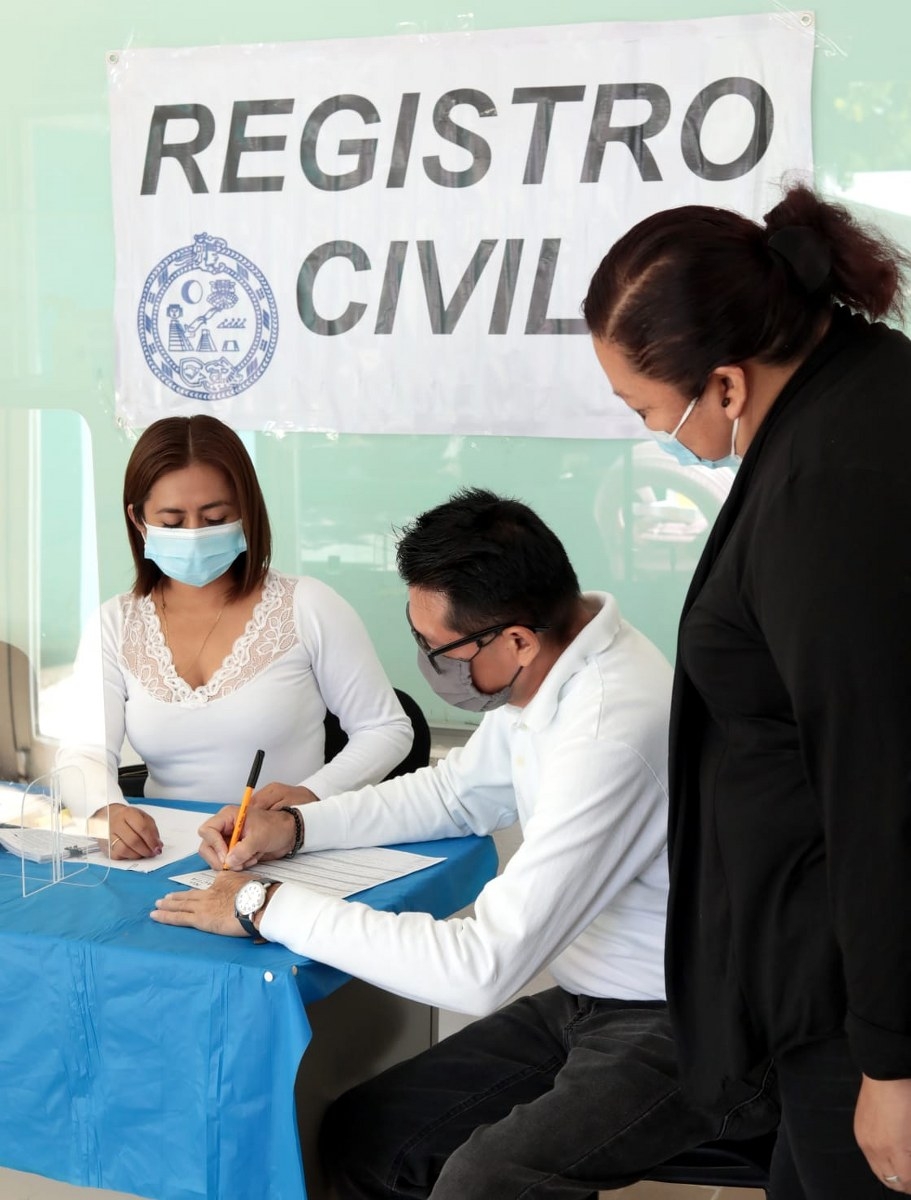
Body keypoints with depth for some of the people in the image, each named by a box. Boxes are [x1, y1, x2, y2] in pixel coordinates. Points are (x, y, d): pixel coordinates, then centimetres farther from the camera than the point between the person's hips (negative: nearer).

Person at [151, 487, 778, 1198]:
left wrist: (270, 909, -21)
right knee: (362, 1139, 6)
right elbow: (458, 793, 20)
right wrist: (297, 827, 7)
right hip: (590, 999, 9)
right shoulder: (540, 675, -1)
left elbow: (482, 968, -30)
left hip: (683, 1032, -9)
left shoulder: (613, 728, -30)